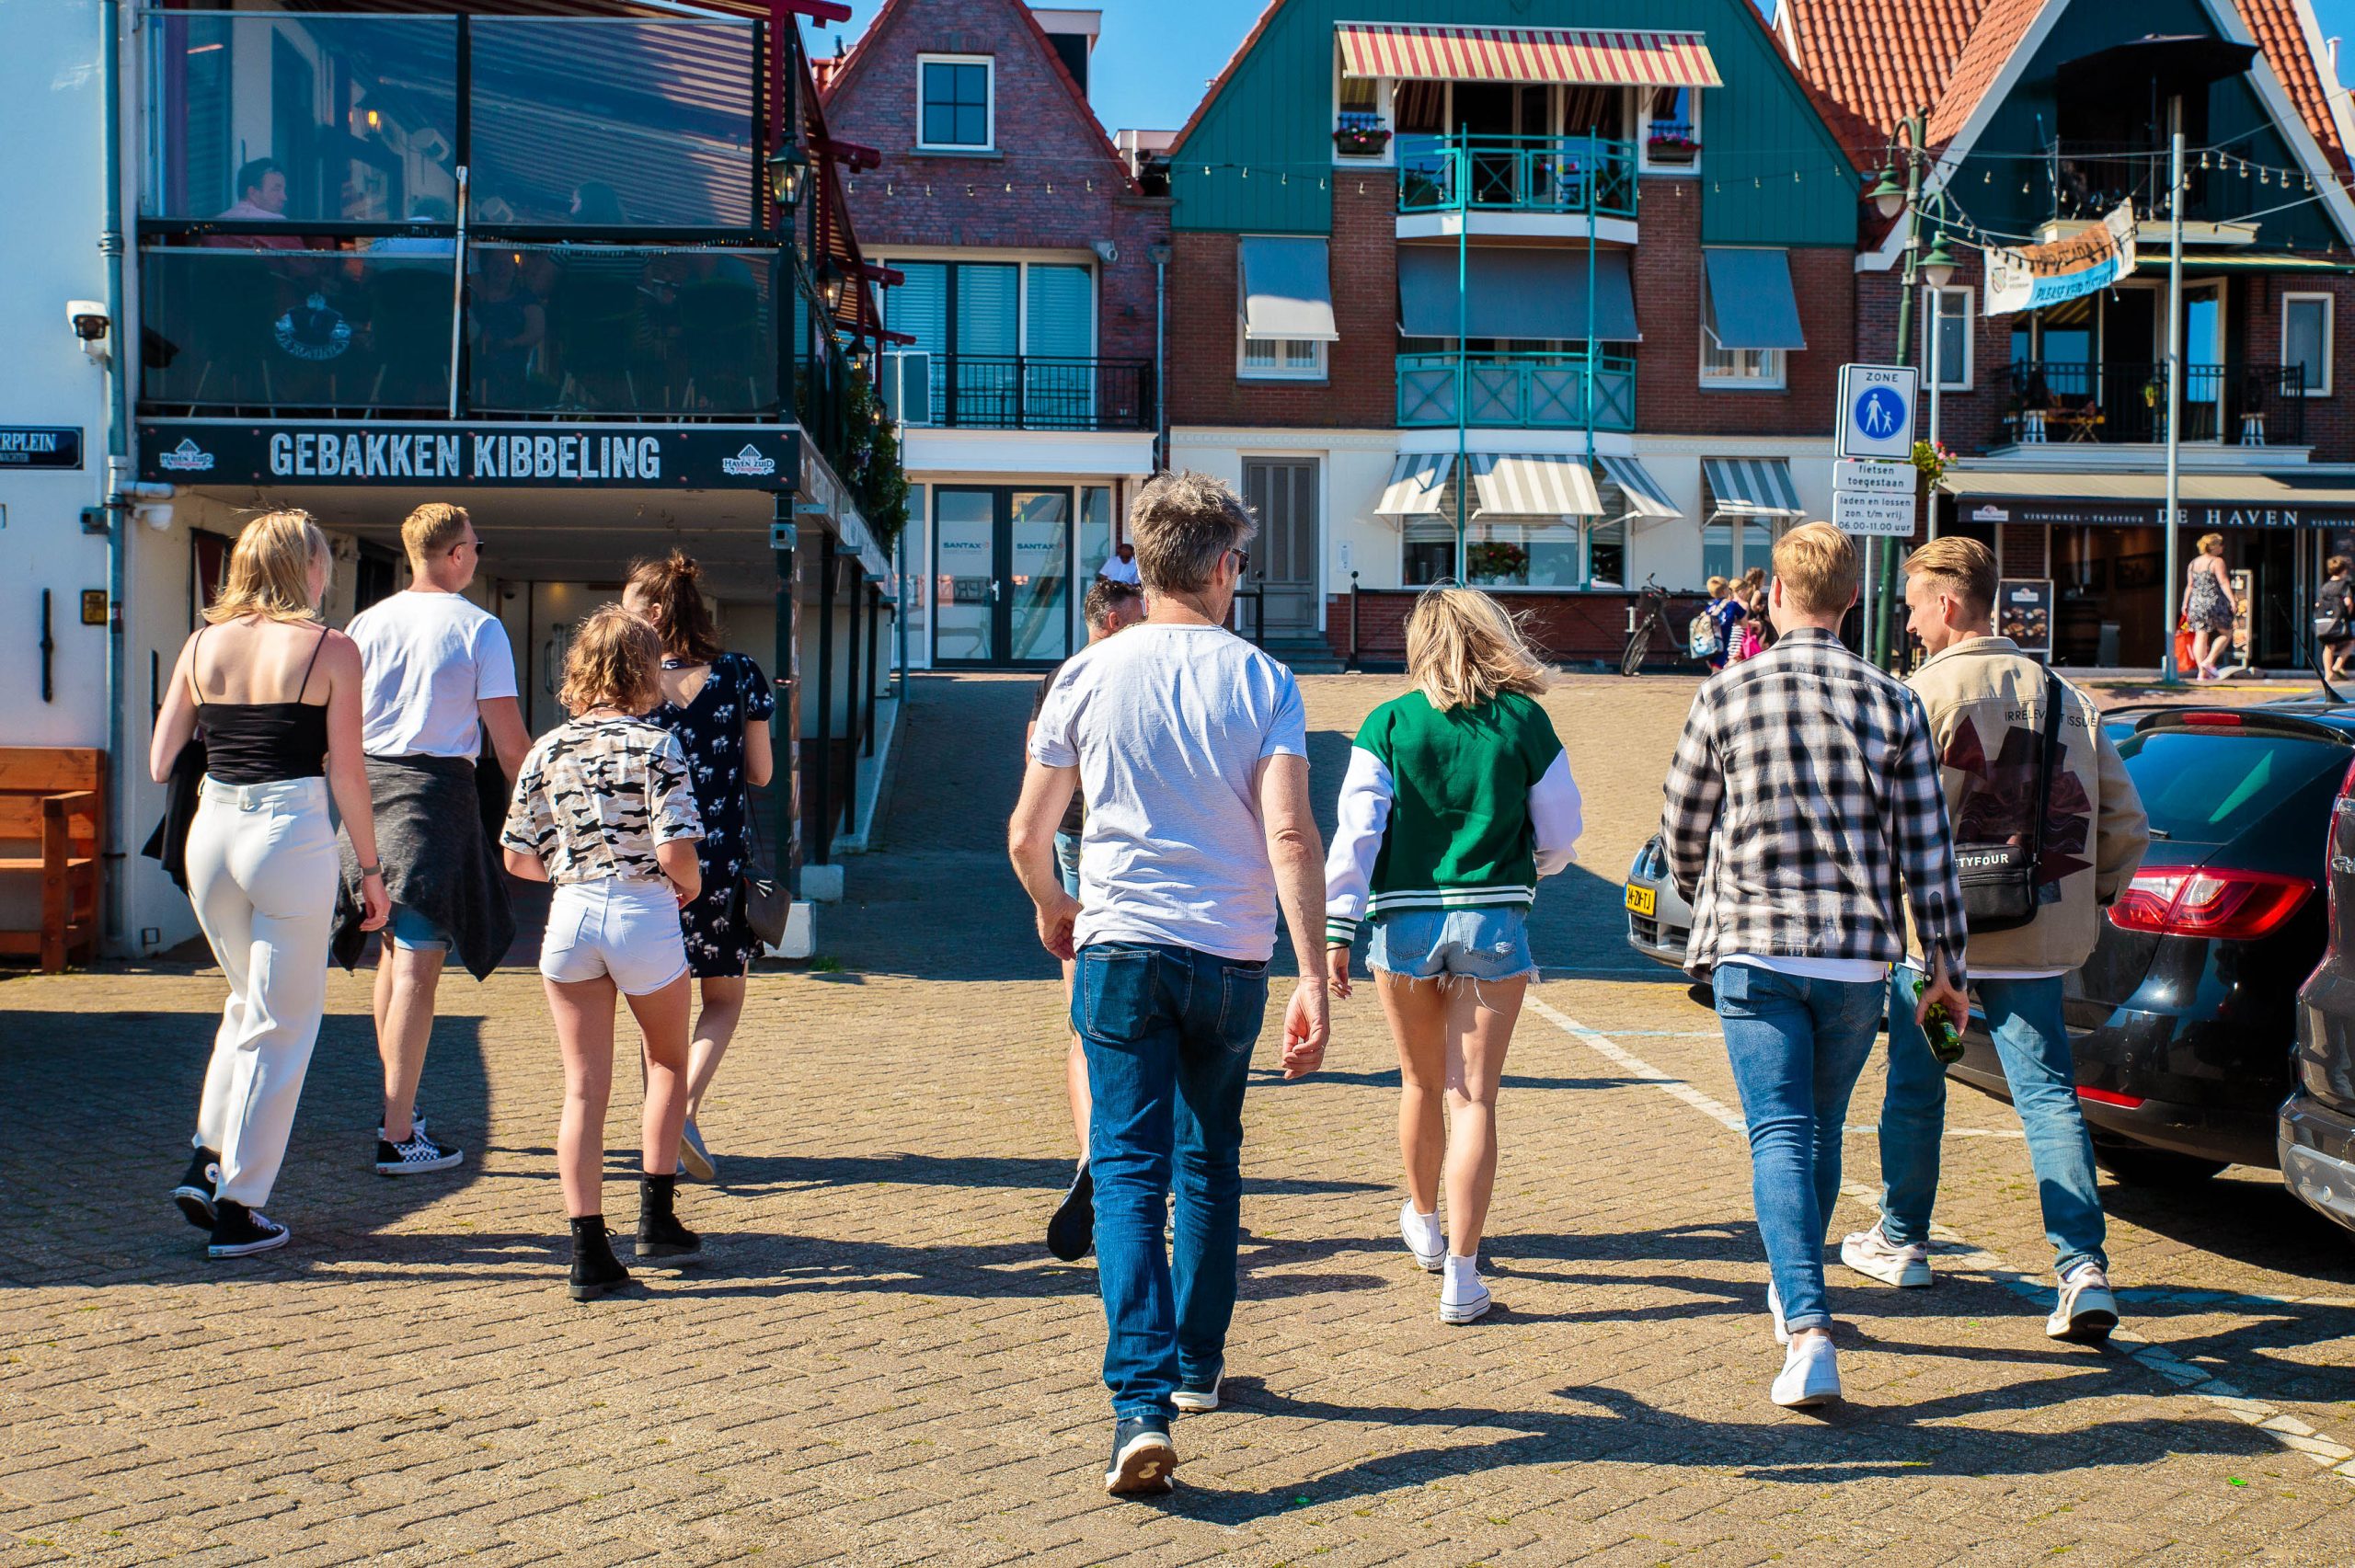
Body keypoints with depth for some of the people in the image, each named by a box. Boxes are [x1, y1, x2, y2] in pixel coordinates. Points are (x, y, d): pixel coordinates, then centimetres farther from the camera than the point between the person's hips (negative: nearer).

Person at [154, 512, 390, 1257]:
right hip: (292, 834, -5)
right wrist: (371, 869, 3)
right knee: (281, 1025, 5)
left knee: (248, 1001, 26)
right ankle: (238, 1205, 7)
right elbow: (346, 777, -6)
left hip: (213, 832, 5)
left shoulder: (202, 645, 6)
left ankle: (207, 1159, 18)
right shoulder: (330, 651, -6)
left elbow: (158, 763, 7)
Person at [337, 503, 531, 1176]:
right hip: (439, 789, -6)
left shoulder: (368, 623, 8)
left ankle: (396, 1103, 32)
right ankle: (399, 1138, -7)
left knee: (392, 950, 20)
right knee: (418, 964, -6)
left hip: (370, 786, 6)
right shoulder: (478, 628, -6)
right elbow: (509, 741, -7)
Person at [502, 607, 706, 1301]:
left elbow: (518, 858, 5)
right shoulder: (656, 744, -9)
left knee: (583, 1088, 7)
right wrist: (689, 886, 5)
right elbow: (675, 852, -17)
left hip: (570, 915, 3)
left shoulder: (548, 749, 3)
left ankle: (589, 1251, 3)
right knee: (667, 1061, 22)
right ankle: (657, 1216, 22)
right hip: (644, 915, -3)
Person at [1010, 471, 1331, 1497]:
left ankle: (1142, 1404, -17)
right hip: (1231, 954, 1)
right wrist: (1313, 976, -12)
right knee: (1210, 1160, 20)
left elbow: (1026, 837, 5)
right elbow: (1291, 836, -13)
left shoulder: (1091, 675, 0)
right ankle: (1198, 1363, 32)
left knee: (1129, 1170, -3)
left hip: (1121, 949, -1)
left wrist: (1053, 909, 25)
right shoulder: (1260, 681, -2)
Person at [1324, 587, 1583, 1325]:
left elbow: (1357, 831, -8)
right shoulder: (1525, 722, -2)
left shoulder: (1388, 724, -3)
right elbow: (1559, 835, 6)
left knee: (1422, 1083, 20)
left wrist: (1337, 931, -6)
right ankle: (1461, 1276, -4)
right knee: (1474, 1096, 1)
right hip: (1494, 922, -1)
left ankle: (1424, 1222, 42)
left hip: (1405, 919, 1)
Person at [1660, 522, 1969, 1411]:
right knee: (1823, 1128, 20)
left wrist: (1707, 906, 26)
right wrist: (1947, 963, 8)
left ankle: (1808, 1330, -19)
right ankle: (1793, 1288, 37)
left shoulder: (1726, 696, -4)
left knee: (1781, 1134, -4)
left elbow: (1682, 830, 5)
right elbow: (1927, 848, -1)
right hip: (1860, 957, 2)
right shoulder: (1892, 705, 0)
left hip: (1755, 950, -2)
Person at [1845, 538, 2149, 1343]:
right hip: (2037, 936, 4)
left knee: (1915, 1089, 13)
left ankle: (1901, 1240, 29)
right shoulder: (2064, 696, 8)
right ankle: (2084, 1268, -10)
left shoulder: (1925, 692, -9)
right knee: (2050, 1095, 2)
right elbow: (2127, 824, 9)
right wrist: (2090, 899, 20)